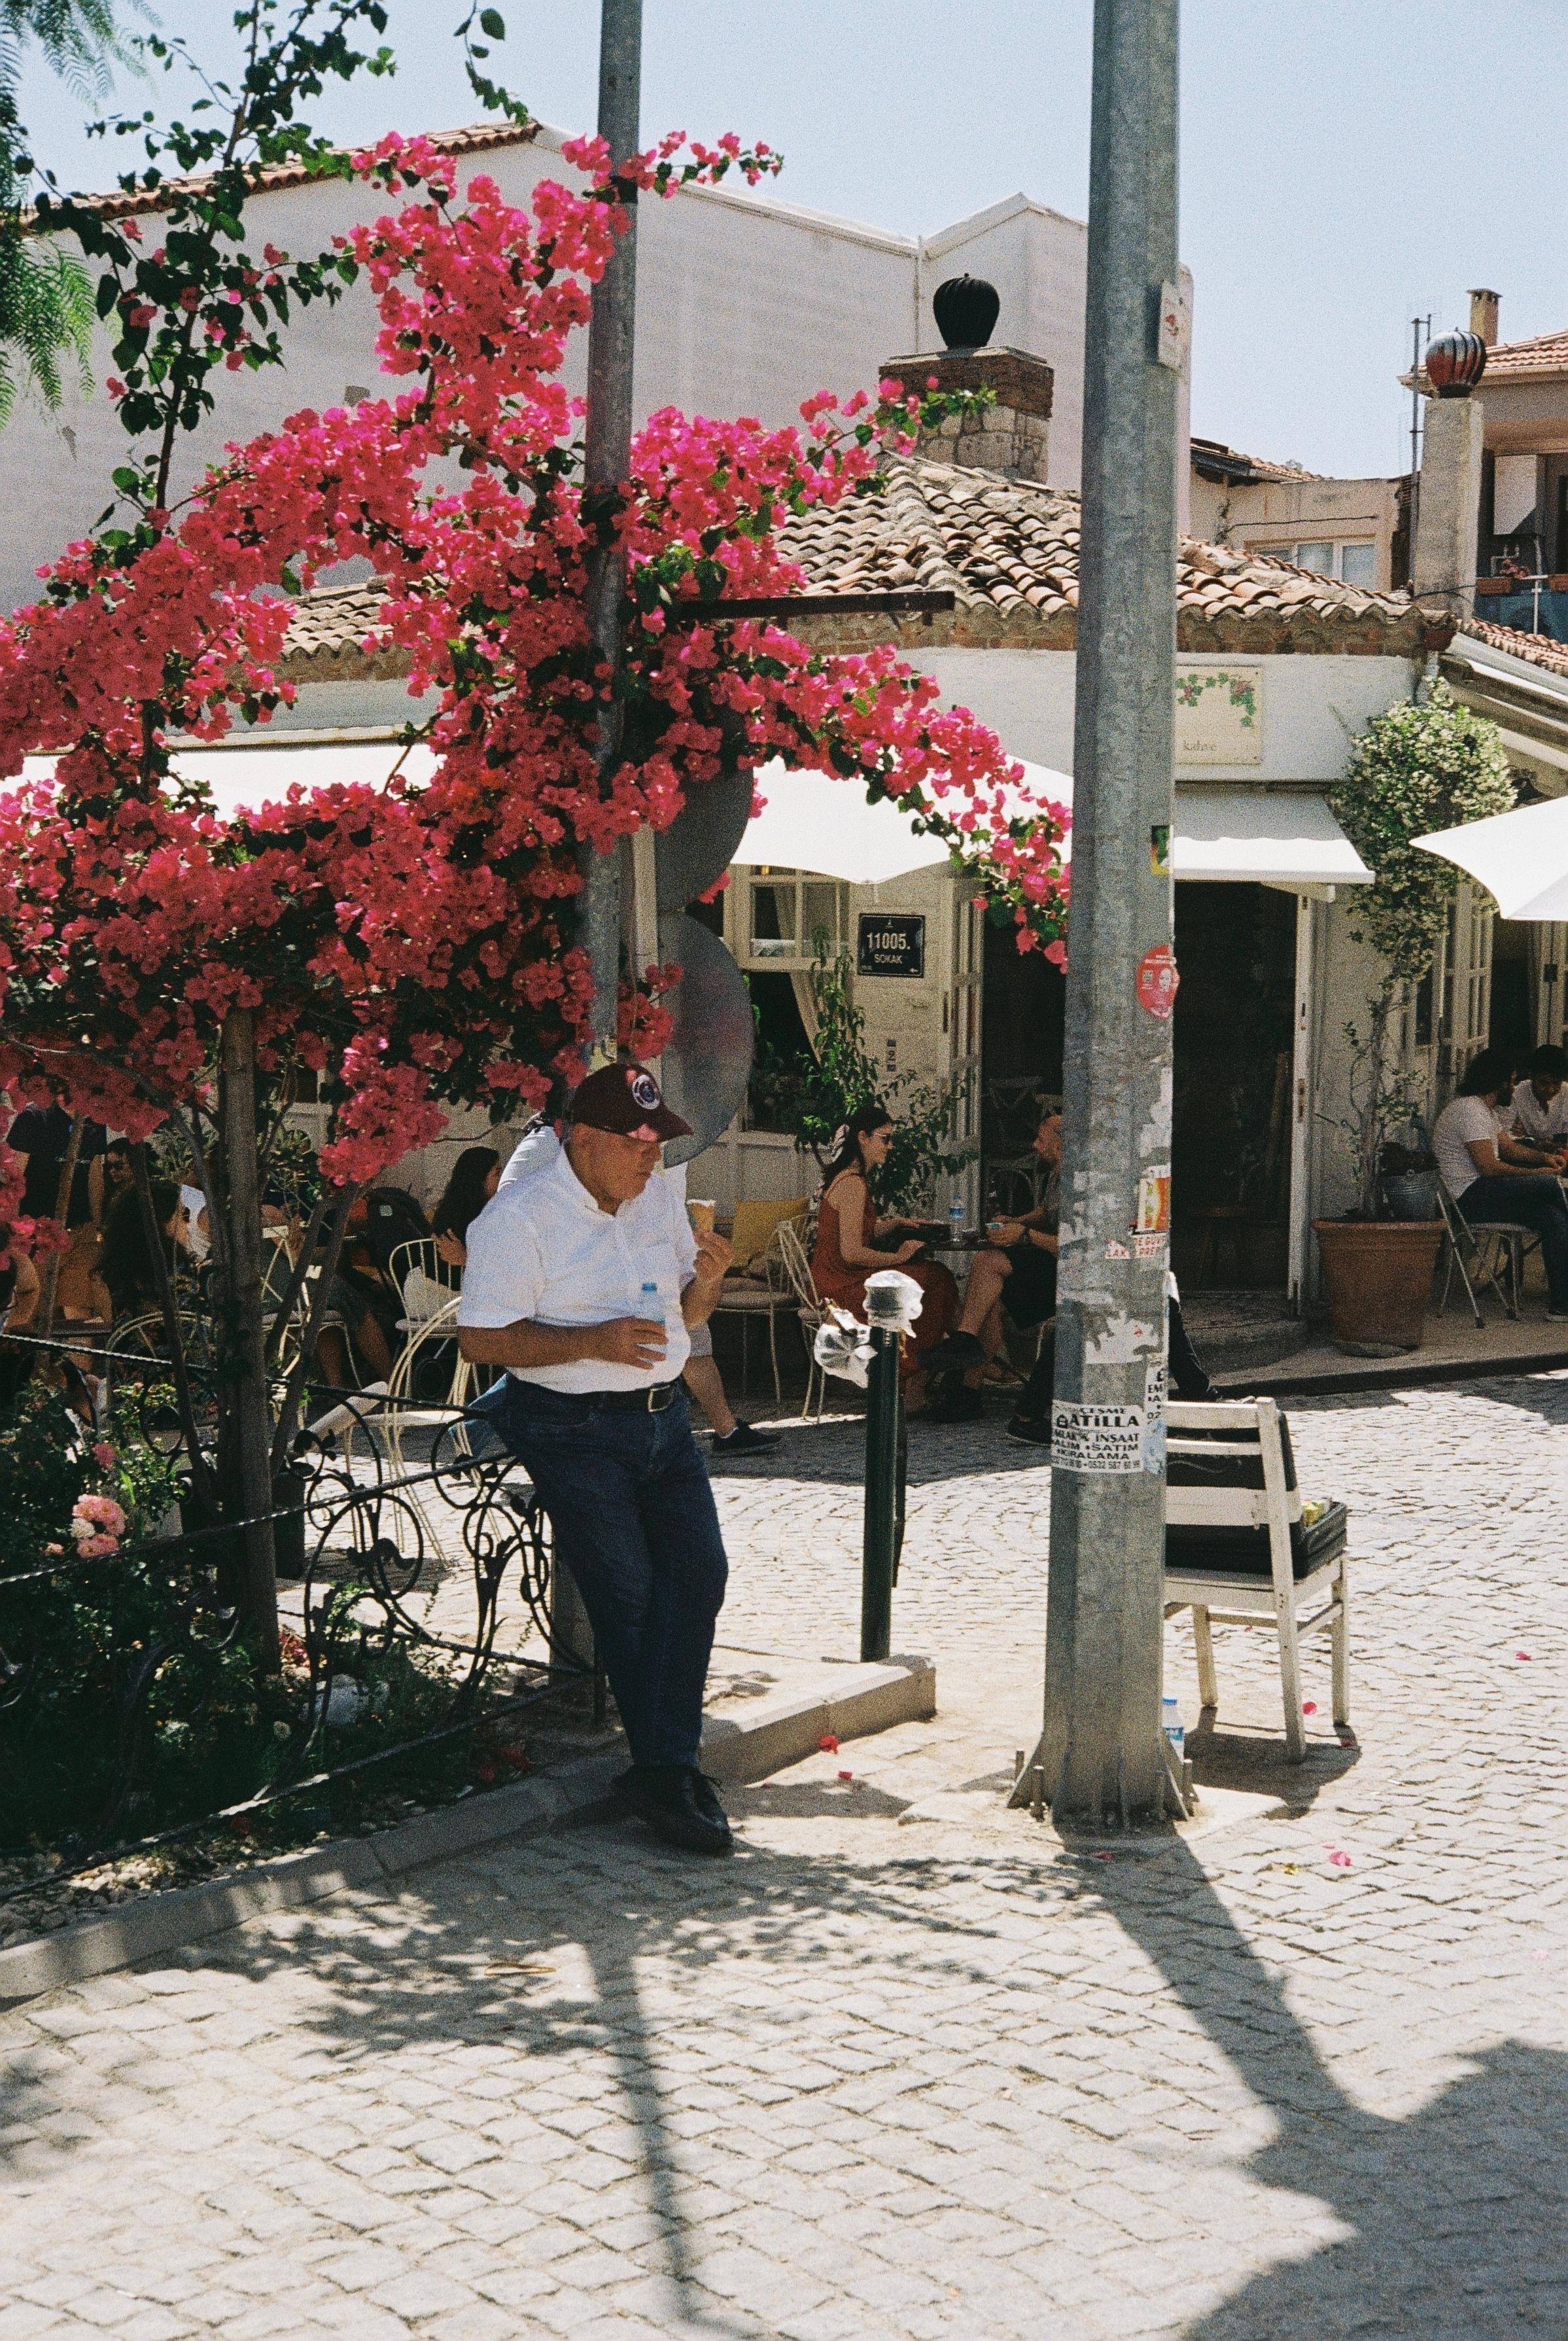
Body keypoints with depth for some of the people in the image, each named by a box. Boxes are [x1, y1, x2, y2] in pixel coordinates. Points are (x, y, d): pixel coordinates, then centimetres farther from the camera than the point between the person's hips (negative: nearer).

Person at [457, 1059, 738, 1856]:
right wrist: (593, 1342, -25)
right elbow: (480, 1339, -15)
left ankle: (662, 1770, -4)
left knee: (697, 1567, -7)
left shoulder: (659, 1196, 10)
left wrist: (708, 1278, -5)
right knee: (629, 1594, -6)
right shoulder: (519, 1216, -12)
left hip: (662, 1415, 7)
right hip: (572, 1427, -6)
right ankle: (668, 1768, 7)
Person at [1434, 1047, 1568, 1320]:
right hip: (1471, 1197, -11)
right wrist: (1535, 1174, -9)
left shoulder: (1481, 1109, 21)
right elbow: (1489, 1167, -20)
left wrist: (1544, 1157, 15)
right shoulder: (1469, 1110, -14)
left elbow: (1507, 1146, 31)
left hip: (1481, 1195, 11)